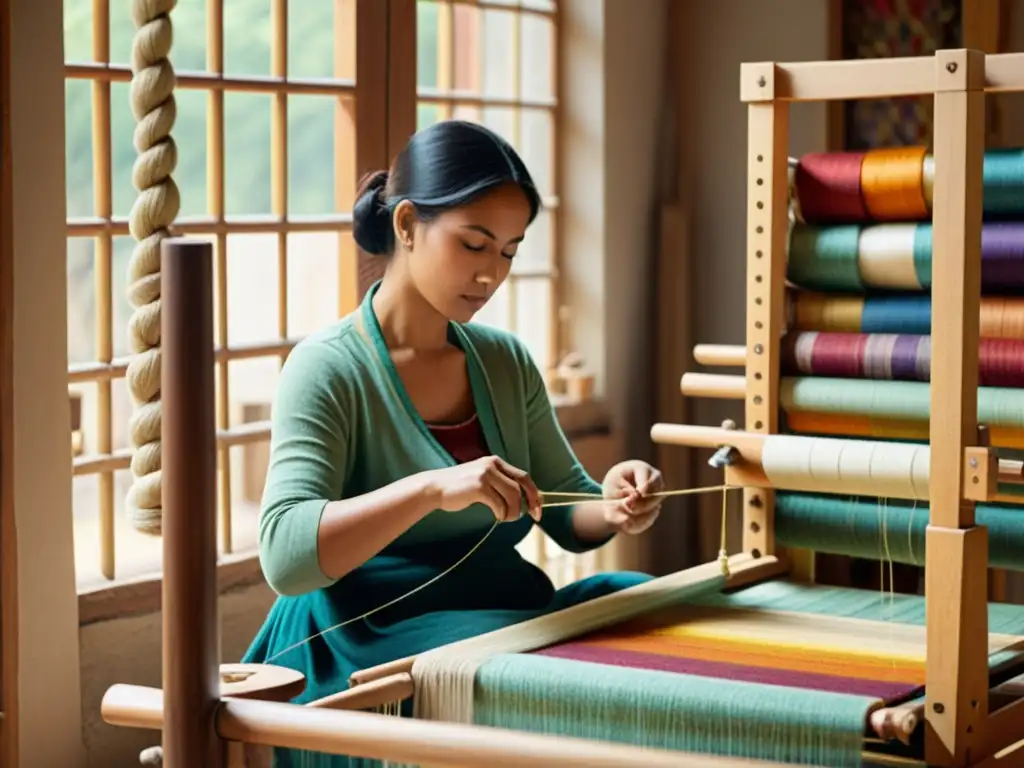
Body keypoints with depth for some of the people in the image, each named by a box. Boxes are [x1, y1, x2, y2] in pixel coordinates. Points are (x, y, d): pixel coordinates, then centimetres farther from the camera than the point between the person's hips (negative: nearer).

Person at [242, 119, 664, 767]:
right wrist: (433, 488, -34)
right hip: (378, 643, -6)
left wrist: (612, 506, -12)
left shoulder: (505, 361, 10)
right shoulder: (330, 367, -9)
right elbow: (285, 555, -21)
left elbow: (567, 512, 13)